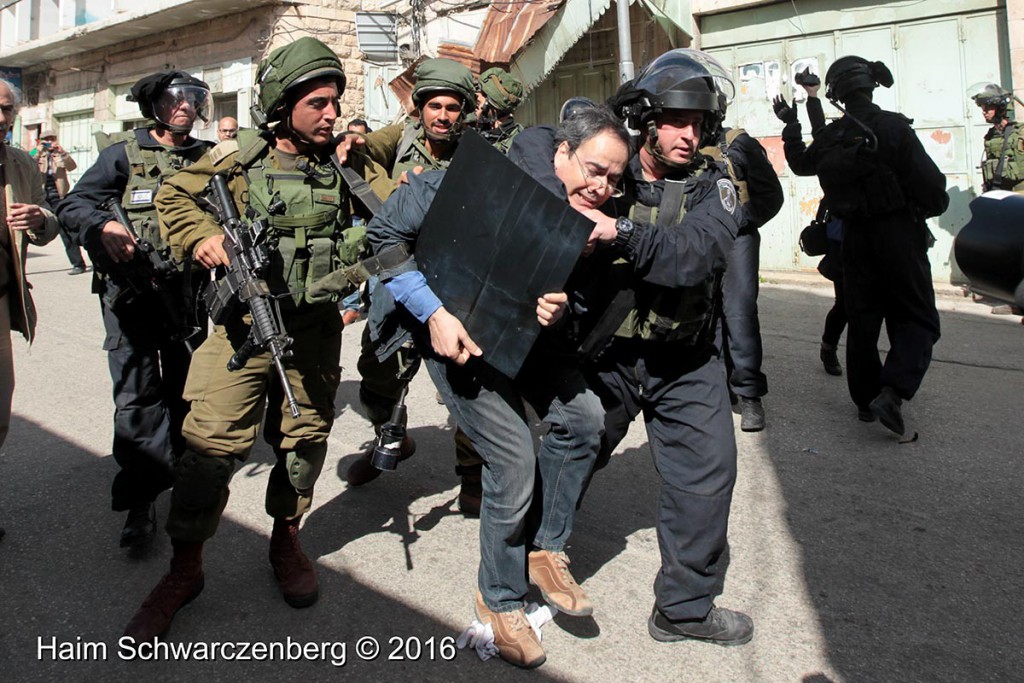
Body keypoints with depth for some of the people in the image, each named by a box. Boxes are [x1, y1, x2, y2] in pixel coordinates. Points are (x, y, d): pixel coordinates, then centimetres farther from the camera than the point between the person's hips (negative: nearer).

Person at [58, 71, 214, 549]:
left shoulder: (206, 158, 11)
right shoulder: (124, 153, 1)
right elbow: (72, 205, -3)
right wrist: (104, 226, -23)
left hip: (187, 290, 4)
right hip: (130, 290, -3)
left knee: (184, 387, 15)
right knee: (135, 395, -6)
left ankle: (180, 470, 34)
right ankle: (140, 501, 0)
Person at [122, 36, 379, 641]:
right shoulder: (240, 158, -2)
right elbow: (173, 196, 9)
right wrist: (203, 236, -9)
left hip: (315, 330, 3)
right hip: (245, 324, -3)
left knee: (306, 438, 11)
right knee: (212, 442, -7)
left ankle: (286, 539, 35)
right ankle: (185, 569, 11)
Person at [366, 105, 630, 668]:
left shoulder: (593, 225, -8)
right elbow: (384, 236, -24)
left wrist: (561, 311, -23)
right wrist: (435, 314, -31)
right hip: (457, 332, -6)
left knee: (582, 415, -6)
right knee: (514, 462, -11)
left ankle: (546, 550, 17)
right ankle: (499, 599, 14)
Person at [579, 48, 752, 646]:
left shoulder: (713, 185, -8)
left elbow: (698, 255, -26)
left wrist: (621, 233, -40)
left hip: (685, 361, 1)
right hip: (605, 354, 0)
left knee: (707, 472, -2)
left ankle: (685, 607, 19)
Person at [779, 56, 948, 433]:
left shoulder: (830, 137, 1)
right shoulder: (893, 128, -15)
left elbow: (800, 164, 22)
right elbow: (930, 183, -16)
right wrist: (935, 204, 6)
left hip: (855, 237, 5)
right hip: (898, 233, -5)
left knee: (861, 319, 14)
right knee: (916, 320, 3)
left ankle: (865, 398, 20)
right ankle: (892, 392, -16)